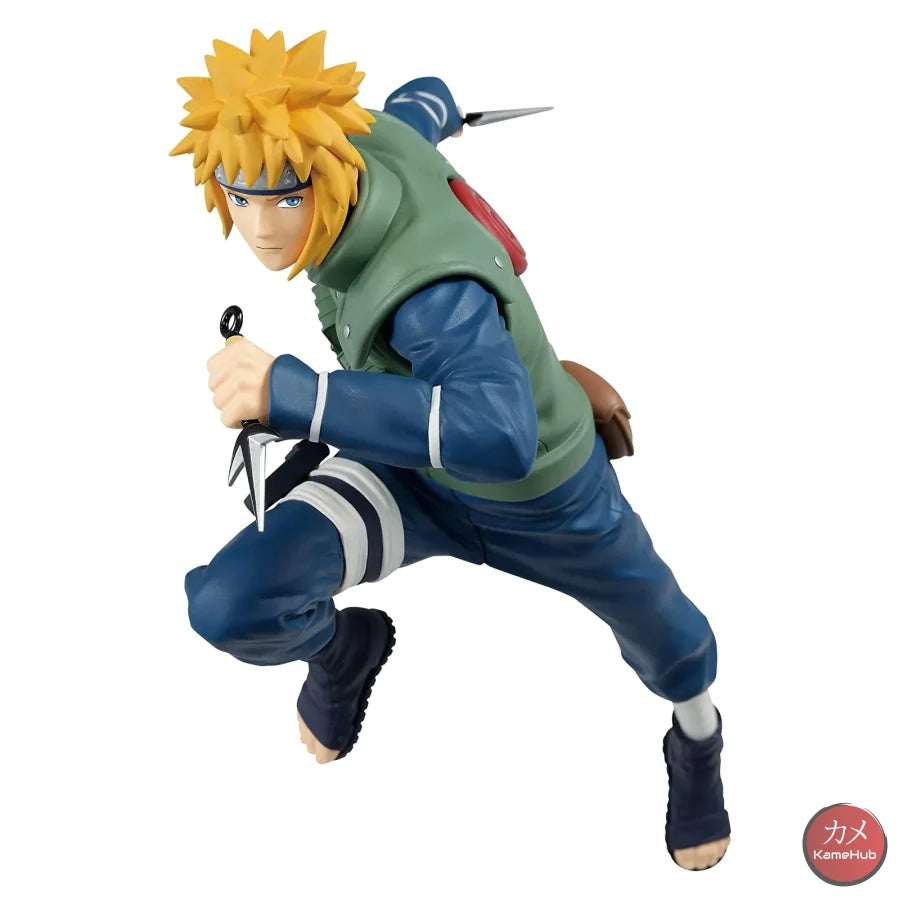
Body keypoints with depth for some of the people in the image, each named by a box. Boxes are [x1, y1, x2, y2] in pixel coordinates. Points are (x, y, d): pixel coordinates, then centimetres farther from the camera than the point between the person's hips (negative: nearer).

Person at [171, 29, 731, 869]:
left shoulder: (433, 289, -45)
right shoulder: (375, 141, -24)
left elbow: (502, 436, -62)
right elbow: (426, 100, 0)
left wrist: (291, 394, -68)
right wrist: (431, 105, 26)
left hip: (542, 495, -4)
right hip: (414, 472, 5)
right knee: (227, 606, -18)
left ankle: (697, 740, 66)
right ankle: (345, 644, 20)